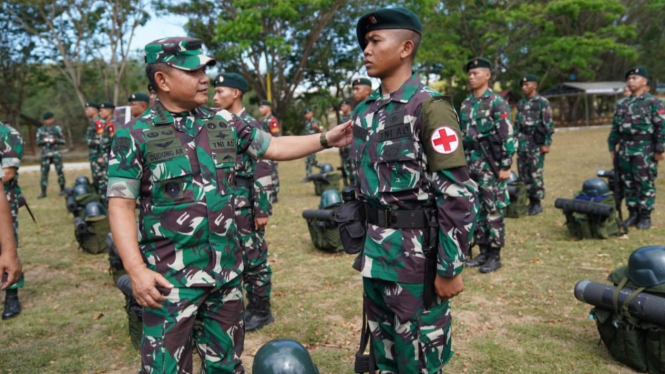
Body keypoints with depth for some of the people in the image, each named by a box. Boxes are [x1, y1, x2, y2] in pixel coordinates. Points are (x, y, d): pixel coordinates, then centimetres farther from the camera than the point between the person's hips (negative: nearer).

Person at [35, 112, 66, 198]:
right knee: (44, 172, 1)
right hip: (45, 154, 1)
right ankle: (43, 192, 5)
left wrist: (55, 140, -13)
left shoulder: (57, 128, 4)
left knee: (59, 171, 0)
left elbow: (63, 141, 4)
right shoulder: (40, 130, 7)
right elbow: (38, 142, 7)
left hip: (56, 153, -1)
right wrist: (43, 141, -12)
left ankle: (62, 190, 12)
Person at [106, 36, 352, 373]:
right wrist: (136, 269, -19)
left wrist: (326, 139, 6)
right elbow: (121, 206, -10)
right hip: (171, 275, -4)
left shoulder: (224, 124, 5)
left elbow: (274, 147, 14)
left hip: (227, 269, 5)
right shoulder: (135, 135, -7)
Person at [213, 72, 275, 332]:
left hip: (246, 207, -8)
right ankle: (250, 305, 29)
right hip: (227, 207, 8)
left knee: (254, 259, 2)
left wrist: (262, 210, -18)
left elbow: (263, 172, -16)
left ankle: (262, 311, 16)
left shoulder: (251, 127, -12)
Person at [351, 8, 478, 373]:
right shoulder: (364, 112, 9)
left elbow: (458, 194, -16)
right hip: (375, 253, 7)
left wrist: (450, 268, -16)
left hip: (416, 254, -7)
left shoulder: (429, 107, -13)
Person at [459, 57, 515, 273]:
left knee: (493, 210, 0)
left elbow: (507, 137, -11)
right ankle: (483, 251, 21)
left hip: (490, 164, -6)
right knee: (476, 209, 10)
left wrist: (505, 166, -14)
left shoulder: (497, 103, -7)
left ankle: (495, 255, 9)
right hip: (469, 165, 7)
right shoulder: (466, 104, 12)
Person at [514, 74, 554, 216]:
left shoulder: (542, 102, -5)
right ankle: (530, 200, 18)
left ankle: (537, 203, 4)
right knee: (523, 174, 7)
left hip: (536, 143, -6)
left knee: (535, 173, -5)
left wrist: (547, 144, -13)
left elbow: (549, 124, -9)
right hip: (522, 143, 6)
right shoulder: (521, 103, 14)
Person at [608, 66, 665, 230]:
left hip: (645, 150, -5)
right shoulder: (621, 104, 12)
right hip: (625, 149, 5)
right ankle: (633, 214, 19)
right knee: (628, 184, 9)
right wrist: (612, 147, 11)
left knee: (645, 184, 0)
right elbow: (615, 127, 16)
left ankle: (645, 216, 9)